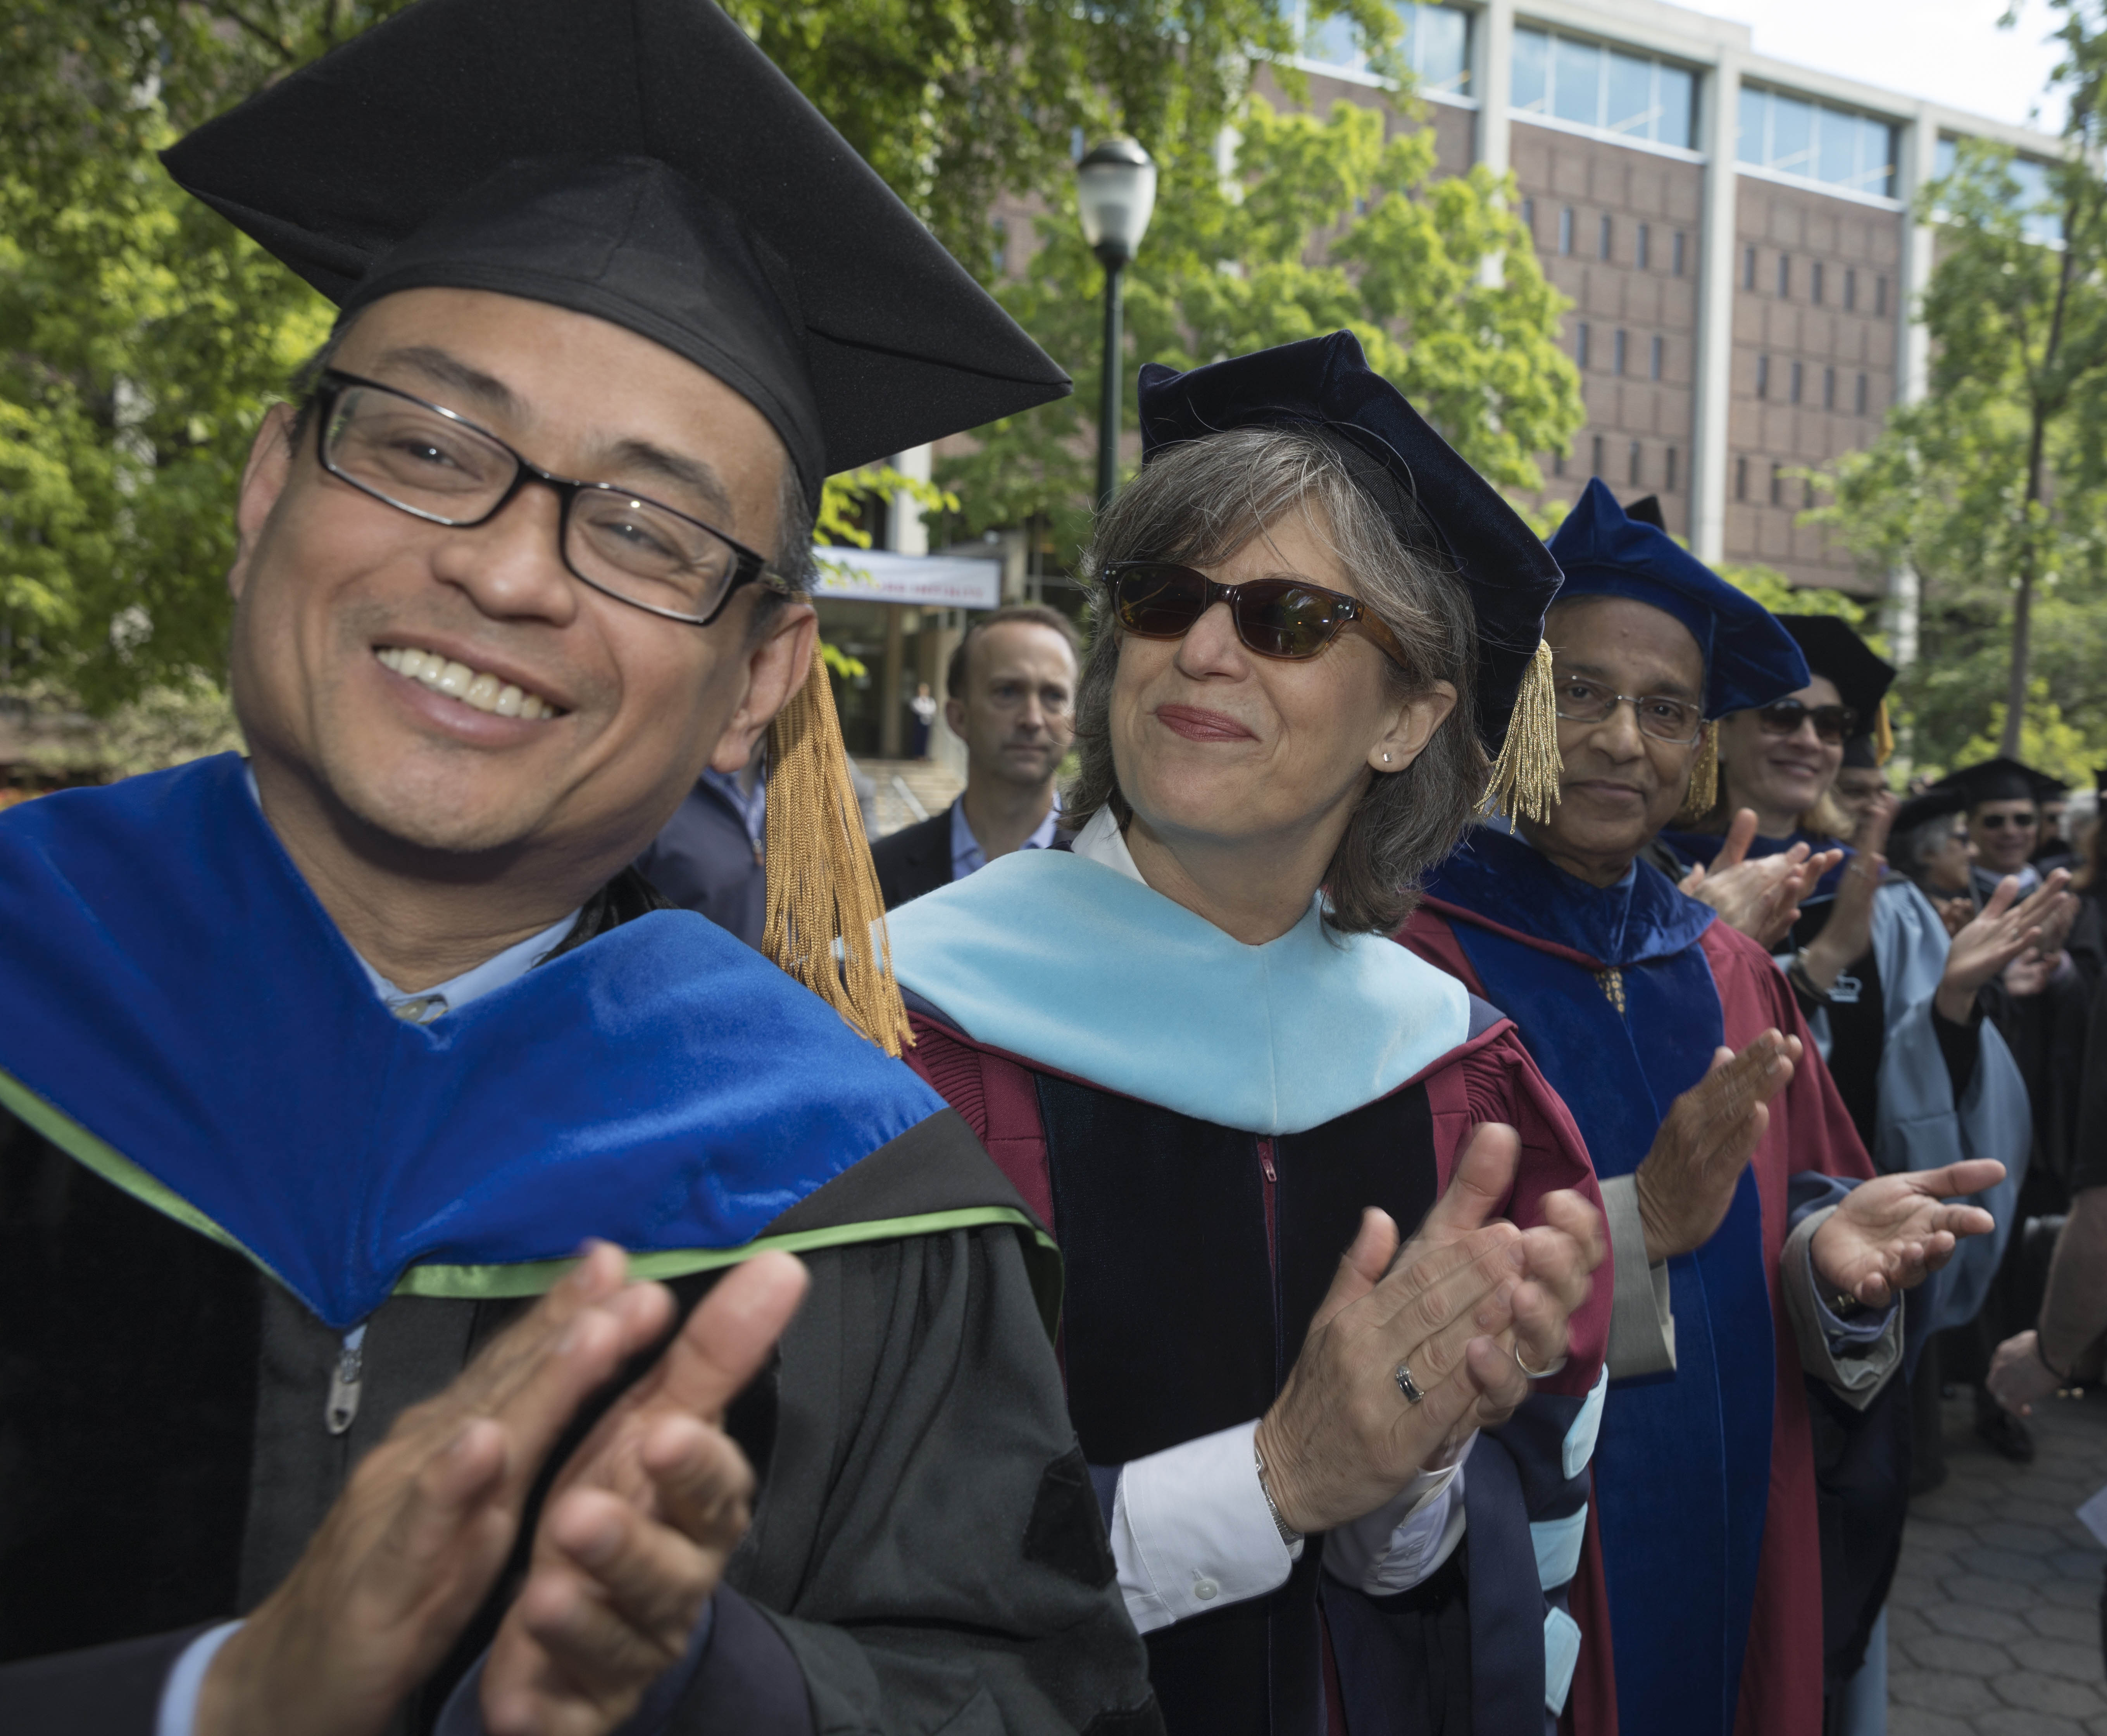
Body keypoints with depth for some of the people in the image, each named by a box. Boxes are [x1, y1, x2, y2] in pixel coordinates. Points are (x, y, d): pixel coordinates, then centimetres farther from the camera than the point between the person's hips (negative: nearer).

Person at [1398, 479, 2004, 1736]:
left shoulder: (1735, 979, 4)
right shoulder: (1415, 958, -16)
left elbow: (1781, 1291, 6)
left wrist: (1837, 1264, -15)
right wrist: (1632, 1225, -29)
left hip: (1728, 1561, 6)